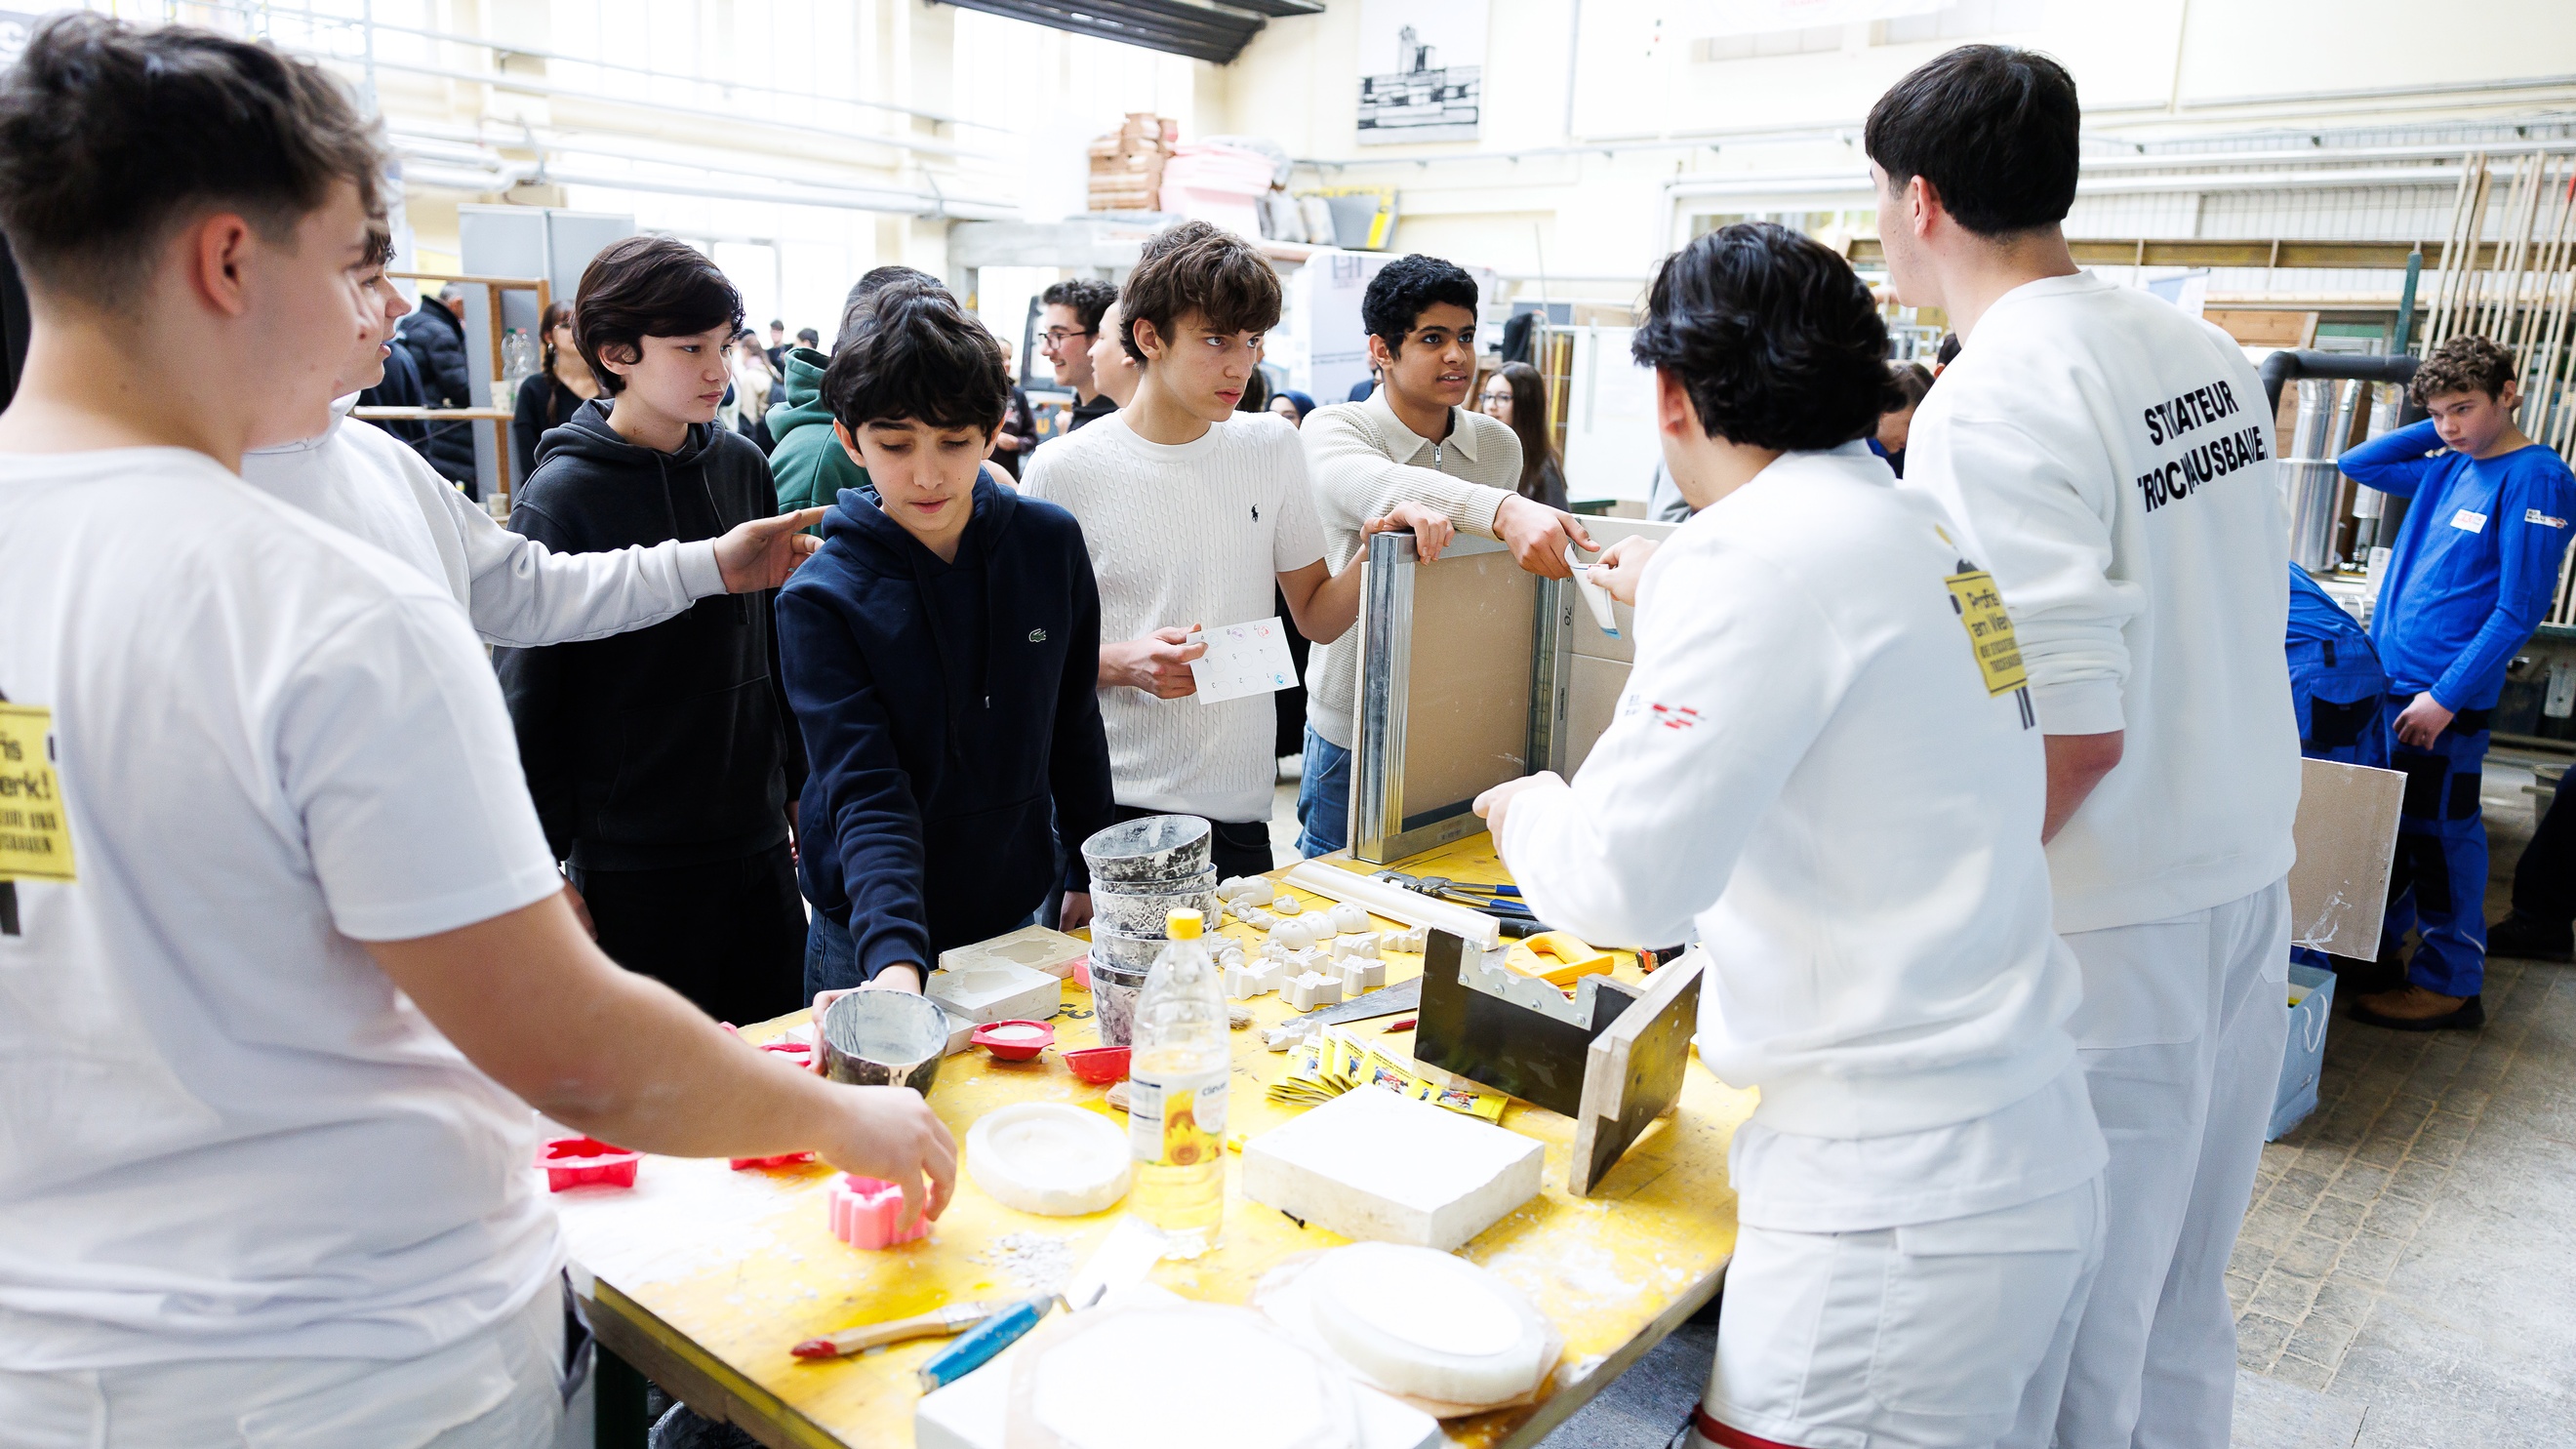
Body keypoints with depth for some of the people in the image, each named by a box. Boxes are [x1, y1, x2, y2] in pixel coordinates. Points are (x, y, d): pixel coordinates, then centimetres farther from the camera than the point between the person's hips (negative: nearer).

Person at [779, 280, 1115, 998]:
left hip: (1018, 915, 3)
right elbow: (866, 794, -24)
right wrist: (894, 958, -37)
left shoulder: (1051, 542, -6)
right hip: (869, 943, -3)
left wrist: (1091, 873, 9)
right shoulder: (821, 599, -16)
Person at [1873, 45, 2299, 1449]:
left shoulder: (1991, 402, -20)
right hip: (2252, 889, 8)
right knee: (2179, 1305, 23)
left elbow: (2075, 731, -23)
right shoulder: (2204, 354, 6)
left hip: (2112, 937, -8)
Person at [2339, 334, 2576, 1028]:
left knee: (2438, 829, 0)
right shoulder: (2445, 470, 11)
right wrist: (2439, 427, 10)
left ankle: (2451, 983, 11)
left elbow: (2520, 610, -16)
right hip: (2386, 679, 7)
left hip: (2447, 696, -7)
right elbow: (2357, 462, 23)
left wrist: (2446, 697, -18)